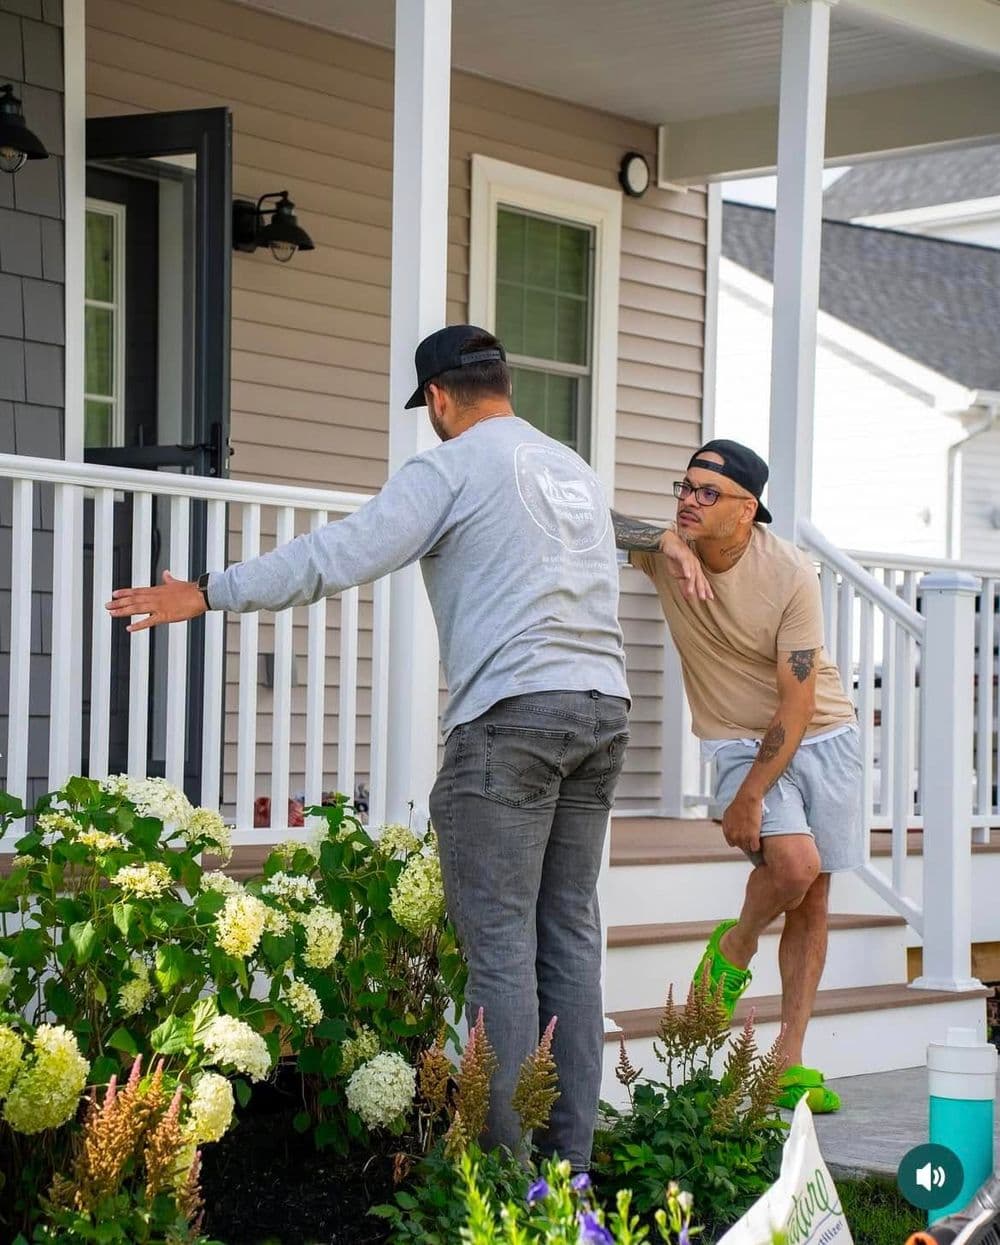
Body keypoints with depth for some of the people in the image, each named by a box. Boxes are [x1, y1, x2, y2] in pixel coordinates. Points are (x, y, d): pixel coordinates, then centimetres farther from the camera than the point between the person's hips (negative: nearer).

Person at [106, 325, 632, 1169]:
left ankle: (501, 1156, -7)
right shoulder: (578, 472, 21)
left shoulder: (451, 468, -2)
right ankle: (570, 1152, 8)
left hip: (513, 713, -7)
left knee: (500, 941, -6)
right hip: (603, 707, 7)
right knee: (569, 931, 8)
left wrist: (207, 594, -5)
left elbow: (336, 556, -10)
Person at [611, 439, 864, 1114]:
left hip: (823, 735, 0)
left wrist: (748, 798, -21)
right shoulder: (667, 552, -12)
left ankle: (792, 1063, 10)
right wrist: (666, 541, -33)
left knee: (812, 900, 2)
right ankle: (735, 948, 6)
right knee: (794, 864, -24)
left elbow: (797, 703, -20)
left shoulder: (791, 574, -21)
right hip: (741, 740, 0)